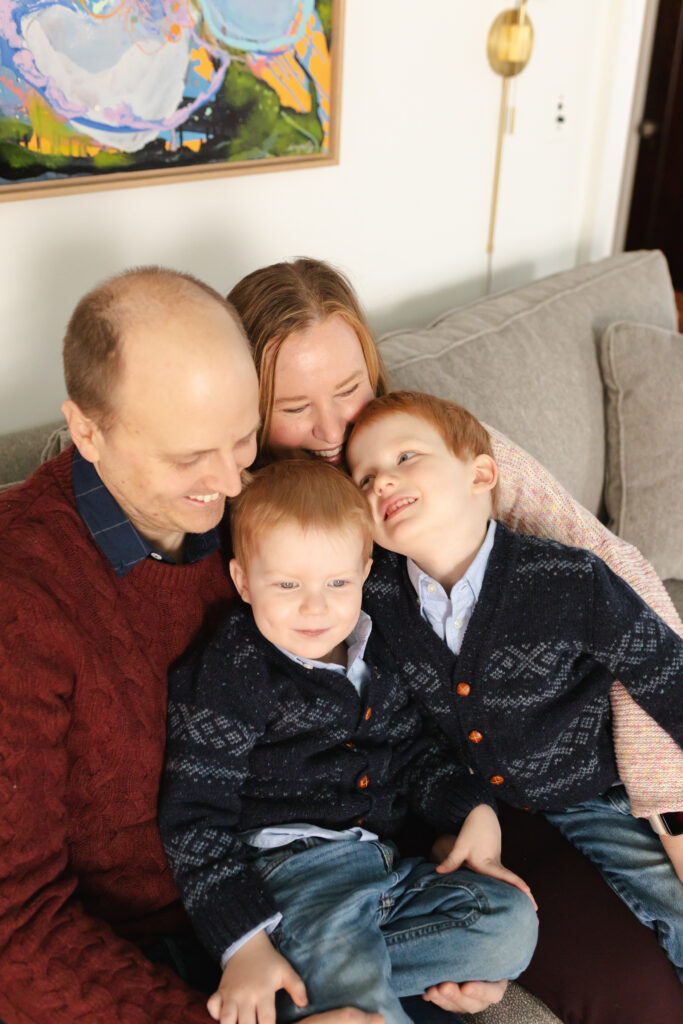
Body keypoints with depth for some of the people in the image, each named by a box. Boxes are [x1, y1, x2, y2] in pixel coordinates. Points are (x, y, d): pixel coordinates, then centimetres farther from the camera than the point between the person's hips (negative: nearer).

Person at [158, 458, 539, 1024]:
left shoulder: (374, 659, 12)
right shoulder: (226, 676, -9)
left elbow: (417, 751, 24)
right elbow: (196, 816, -11)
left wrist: (474, 813, 5)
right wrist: (244, 944, -18)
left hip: (386, 862, 8)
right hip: (289, 871, -8)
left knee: (512, 922, -10)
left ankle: (327, 977, -15)